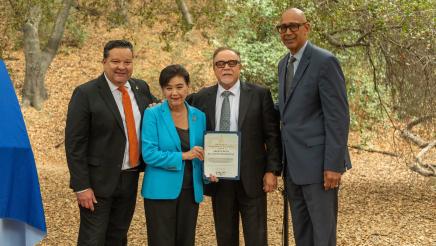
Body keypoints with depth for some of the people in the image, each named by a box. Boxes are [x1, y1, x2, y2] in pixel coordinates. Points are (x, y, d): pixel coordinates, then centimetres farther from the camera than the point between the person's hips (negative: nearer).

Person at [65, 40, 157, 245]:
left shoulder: (141, 88, 5)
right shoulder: (85, 94, -11)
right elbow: (74, 143, -13)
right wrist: (82, 186, -16)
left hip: (130, 179, 5)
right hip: (99, 181, -5)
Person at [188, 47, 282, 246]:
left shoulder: (260, 94, -1)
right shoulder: (201, 98, 6)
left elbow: (272, 135, -2)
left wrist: (272, 170, -7)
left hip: (251, 177, -2)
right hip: (217, 179, 2)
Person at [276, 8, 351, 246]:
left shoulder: (325, 61, -12)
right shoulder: (284, 64, 14)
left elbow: (338, 116, -15)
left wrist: (334, 165, -19)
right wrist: (283, 160, 16)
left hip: (317, 161, -8)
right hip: (292, 163, 8)